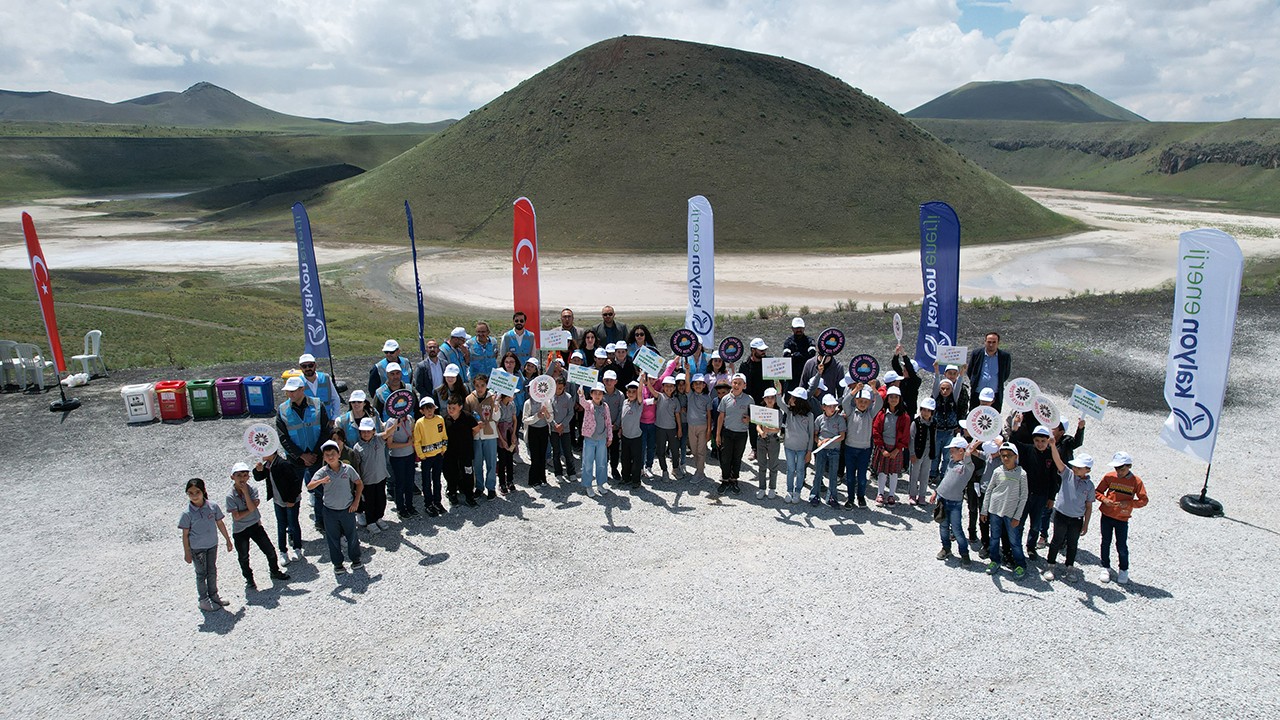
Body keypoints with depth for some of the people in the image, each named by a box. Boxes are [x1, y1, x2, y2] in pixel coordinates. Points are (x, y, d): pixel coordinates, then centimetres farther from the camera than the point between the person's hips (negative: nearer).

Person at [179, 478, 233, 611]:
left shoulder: (213, 506, -10)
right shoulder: (187, 513, -18)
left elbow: (220, 524, 2)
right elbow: (185, 534, -11)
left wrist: (228, 540, 9)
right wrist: (187, 552, -8)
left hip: (212, 545, 3)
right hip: (197, 548, -3)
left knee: (212, 571, 18)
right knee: (201, 573, 10)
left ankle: (213, 595, 35)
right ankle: (203, 600, 25)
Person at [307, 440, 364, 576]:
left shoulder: (348, 469, -8)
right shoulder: (322, 472, -9)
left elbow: (359, 484, 4)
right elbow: (309, 487, -22)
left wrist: (356, 501, -1)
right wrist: (321, 481, -41)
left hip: (347, 509, 0)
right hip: (330, 511, 0)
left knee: (352, 535, 12)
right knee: (333, 538, 10)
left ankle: (355, 559, 32)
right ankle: (337, 563, 26)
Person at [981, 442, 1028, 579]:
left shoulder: (1021, 474, -7)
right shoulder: (997, 472, -1)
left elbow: (1023, 497, -3)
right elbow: (988, 491, 7)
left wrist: (1017, 516, -6)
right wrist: (984, 511, 7)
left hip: (1011, 513, -3)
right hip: (995, 510, 3)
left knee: (1015, 541, 3)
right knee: (994, 538, 13)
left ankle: (1020, 565, 20)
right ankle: (994, 561, 30)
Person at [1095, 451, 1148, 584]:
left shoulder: (1136, 481, -8)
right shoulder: (1109, 477, -4)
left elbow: (1143, 500, -6)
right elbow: (1097, 491, 4)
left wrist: (1128, 503, -21)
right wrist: (1104, 499, -16)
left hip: (1122, 519, -2)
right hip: (1106, 516, 2)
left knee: (1122, 546, 5)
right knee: (1106, 543, 13)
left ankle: (1124, 570, 25)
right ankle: (1105, 568, 29)